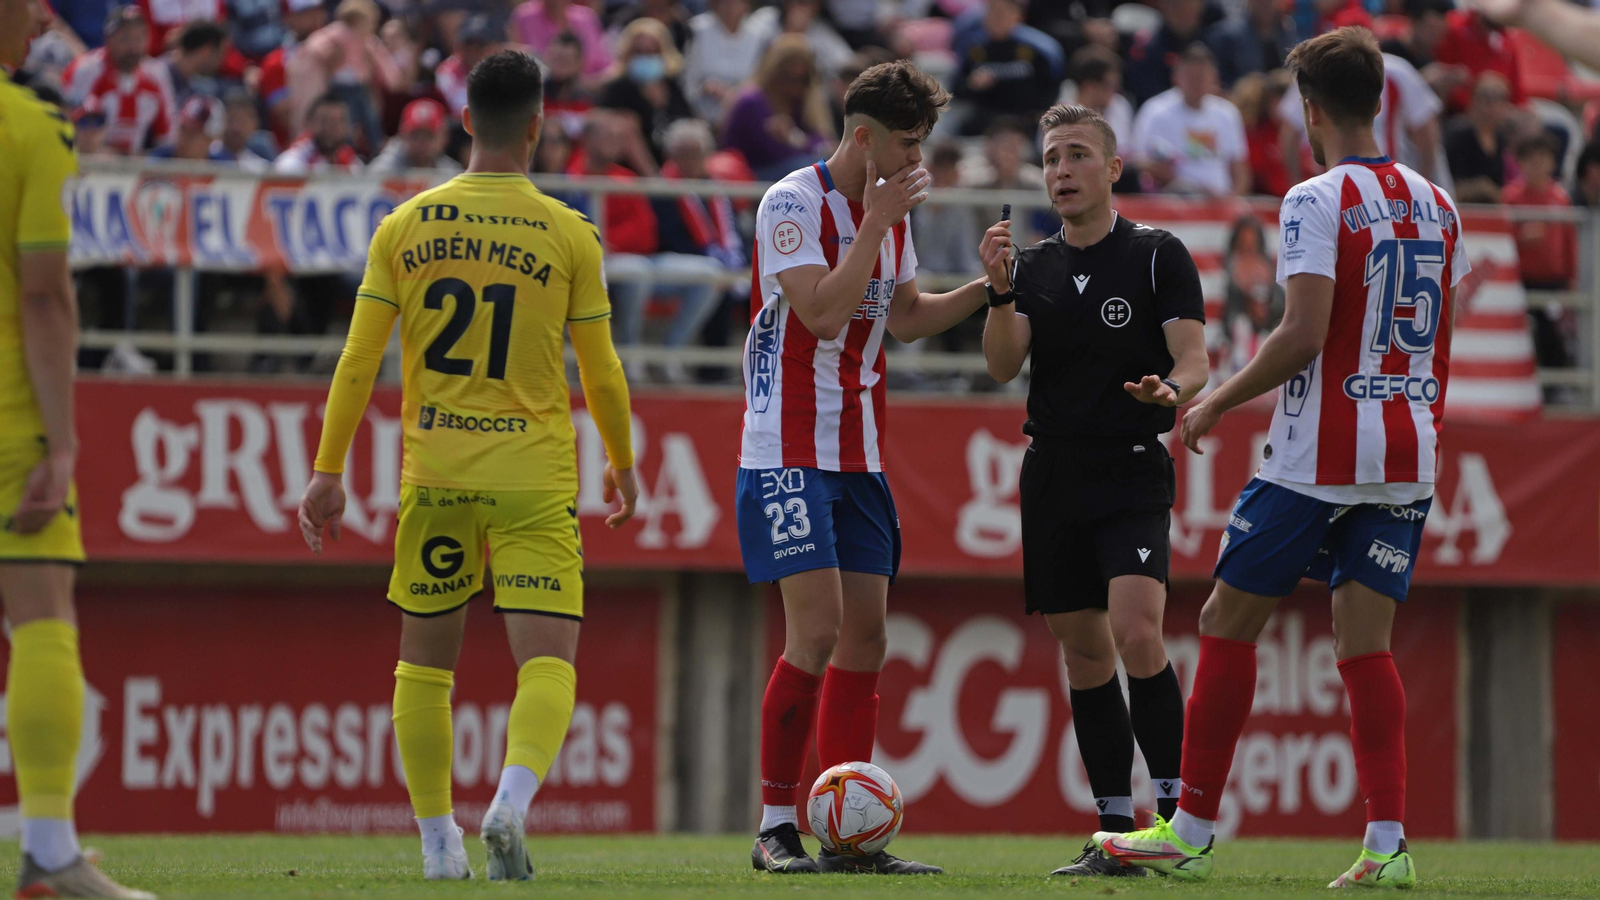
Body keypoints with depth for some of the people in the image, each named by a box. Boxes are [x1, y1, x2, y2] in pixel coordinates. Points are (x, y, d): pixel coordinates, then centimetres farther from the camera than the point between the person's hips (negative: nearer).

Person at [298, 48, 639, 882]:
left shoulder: (405, 226, 2)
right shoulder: (569, 235, -2)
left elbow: (358, 360, 2)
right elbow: (601, 374, 5)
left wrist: (328, 470, 7)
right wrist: (623, 464, 21)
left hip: (434, 474, 2)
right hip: (535, 478, -2)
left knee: (425, 659, 16)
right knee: (548, 658, -5)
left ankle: (436, 838, 19)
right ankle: (512, 799, -30)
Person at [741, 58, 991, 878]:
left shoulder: (890, 211, 11)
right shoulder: (793, 203, -12)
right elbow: (822, 313, -23)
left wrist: (987, 289, 10)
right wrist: (877, 222, -20)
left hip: (860, 455, 8)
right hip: (788, 450, -8)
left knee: (864, 639, 3)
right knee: (817, 631, -15)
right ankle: (775, 827, -7)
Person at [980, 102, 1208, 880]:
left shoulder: (1158, 256, -1)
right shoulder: (1033, 267, 11)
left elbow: (1194, 360, -7)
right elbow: (1002, 366, 0)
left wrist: (1171, 390, -29)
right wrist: (998, 291, -17)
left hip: (1133, 472, -5)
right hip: (1053, 478, 5)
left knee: (1135, 633, -21)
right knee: (1083, 652, 5)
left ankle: (1173, 813, -13)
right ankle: (1116, 834, 11)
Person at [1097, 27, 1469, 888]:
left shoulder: (1316, 202, -11)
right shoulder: (1437, 206, 10)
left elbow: (1304, 334, -18)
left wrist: (1218, 402, -6)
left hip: (1317, 456, -6)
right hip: (1409, 458, 6)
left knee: (1229, 621, 5)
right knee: (1365, 645, 5)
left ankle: (1191, 832, 8)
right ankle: (1387, 843, -8)